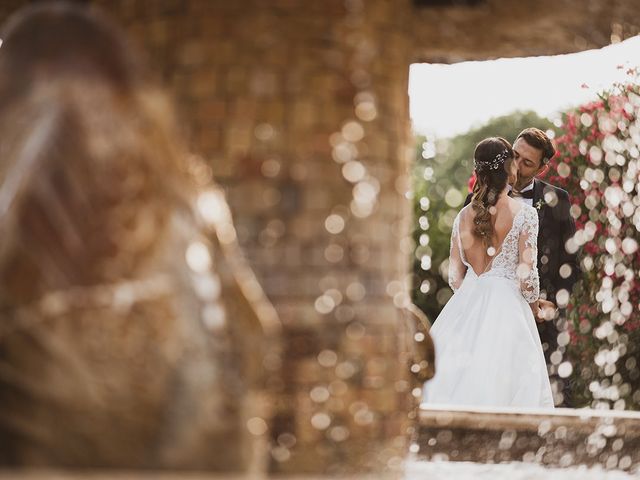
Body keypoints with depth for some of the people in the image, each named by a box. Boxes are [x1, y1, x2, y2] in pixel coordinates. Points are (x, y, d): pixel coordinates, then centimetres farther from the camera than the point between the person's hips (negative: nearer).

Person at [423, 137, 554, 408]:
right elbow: (526, 274, -9)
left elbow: (455, 276, 9)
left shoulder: (464, 215, 6)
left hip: (466, 305, 4)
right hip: (507, 307, -4)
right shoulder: (525, 214, -7)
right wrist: (533, 307, 9)